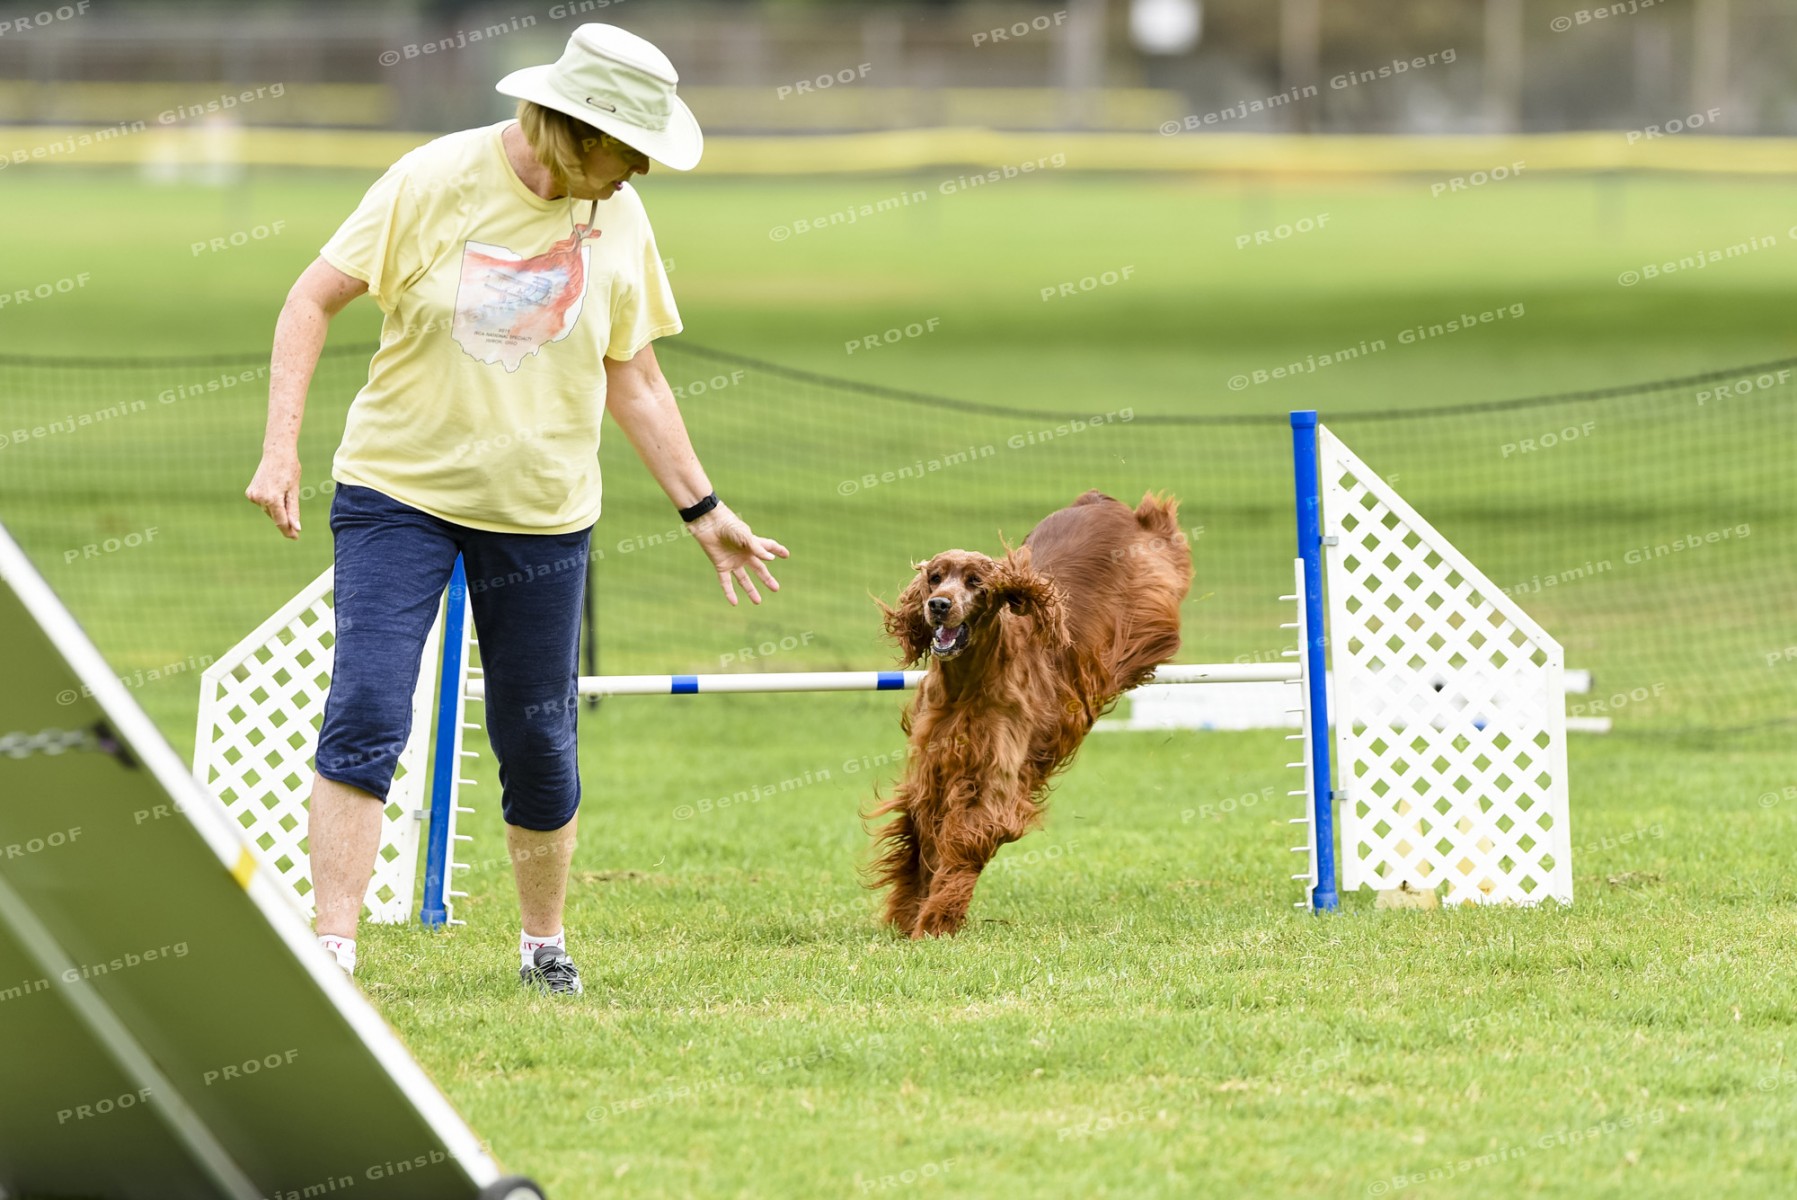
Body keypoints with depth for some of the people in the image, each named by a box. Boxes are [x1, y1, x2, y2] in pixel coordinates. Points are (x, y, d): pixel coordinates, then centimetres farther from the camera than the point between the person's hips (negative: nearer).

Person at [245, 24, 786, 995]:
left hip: (540, 513, 3)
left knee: (538, 744, 7)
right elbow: (313, 299, -6)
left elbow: (631, 377, 11)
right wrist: (280, 448, -15)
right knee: (365, 715, -15)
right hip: (400, 488, -3)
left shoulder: (618, 219, 0)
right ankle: (331, 951, -14)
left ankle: (545, 943, 27)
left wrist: (702, 511, 11)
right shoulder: (437, 181, -11)